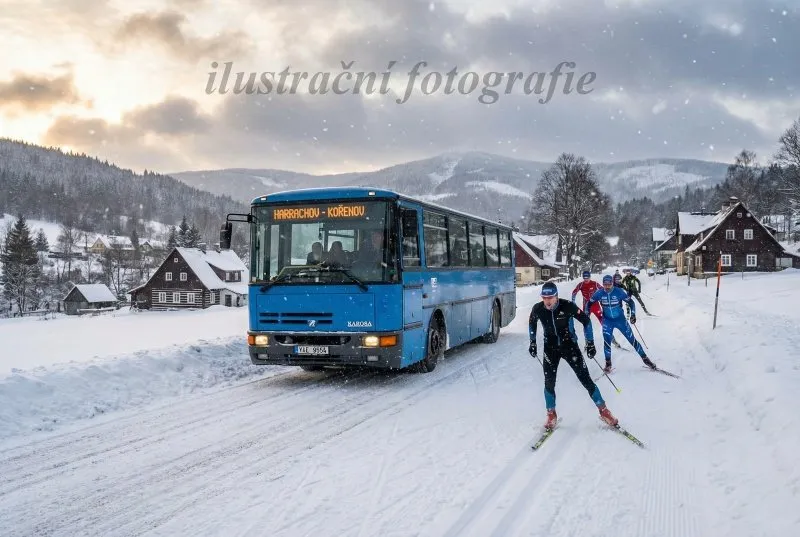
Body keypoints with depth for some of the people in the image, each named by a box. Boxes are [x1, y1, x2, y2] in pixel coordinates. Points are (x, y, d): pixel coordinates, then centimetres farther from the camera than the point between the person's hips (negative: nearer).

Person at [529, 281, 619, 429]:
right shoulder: (537, 309, -16)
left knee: (585, 379, -2)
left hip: (569, 345, -2)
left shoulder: (567, 306, -23)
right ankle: (551, 415, 17)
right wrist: (532, 342, 10)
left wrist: (590, 343, -8)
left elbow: (586, 320, -9)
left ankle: (603, 411, 12)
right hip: (550, 348, 2)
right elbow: (532, 323, 8)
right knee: (549, 382, -4)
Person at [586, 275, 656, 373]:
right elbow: (589, 303, 2)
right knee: (607, 341, -8)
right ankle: (608, 363, 10)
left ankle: (645, 358, 15)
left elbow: (630, 302, -8)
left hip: (620, 319, -1)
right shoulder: (599, 293, -14)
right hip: (607, 321, 1)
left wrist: (633, 314, -18)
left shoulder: (619, 291, -19)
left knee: (632, 339, 2)